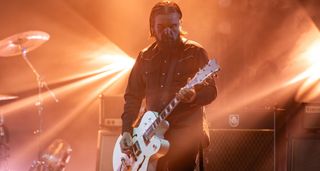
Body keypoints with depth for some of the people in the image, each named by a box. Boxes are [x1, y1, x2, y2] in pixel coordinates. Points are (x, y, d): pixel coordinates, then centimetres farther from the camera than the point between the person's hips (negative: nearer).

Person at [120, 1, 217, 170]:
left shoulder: (195, 52, 0)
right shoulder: (145, 57, 13)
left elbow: (211, 90, -5)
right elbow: (133, 95, 14)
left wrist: (194, 96, -27)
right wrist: (126, 130, 3)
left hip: (186, 132, -4)